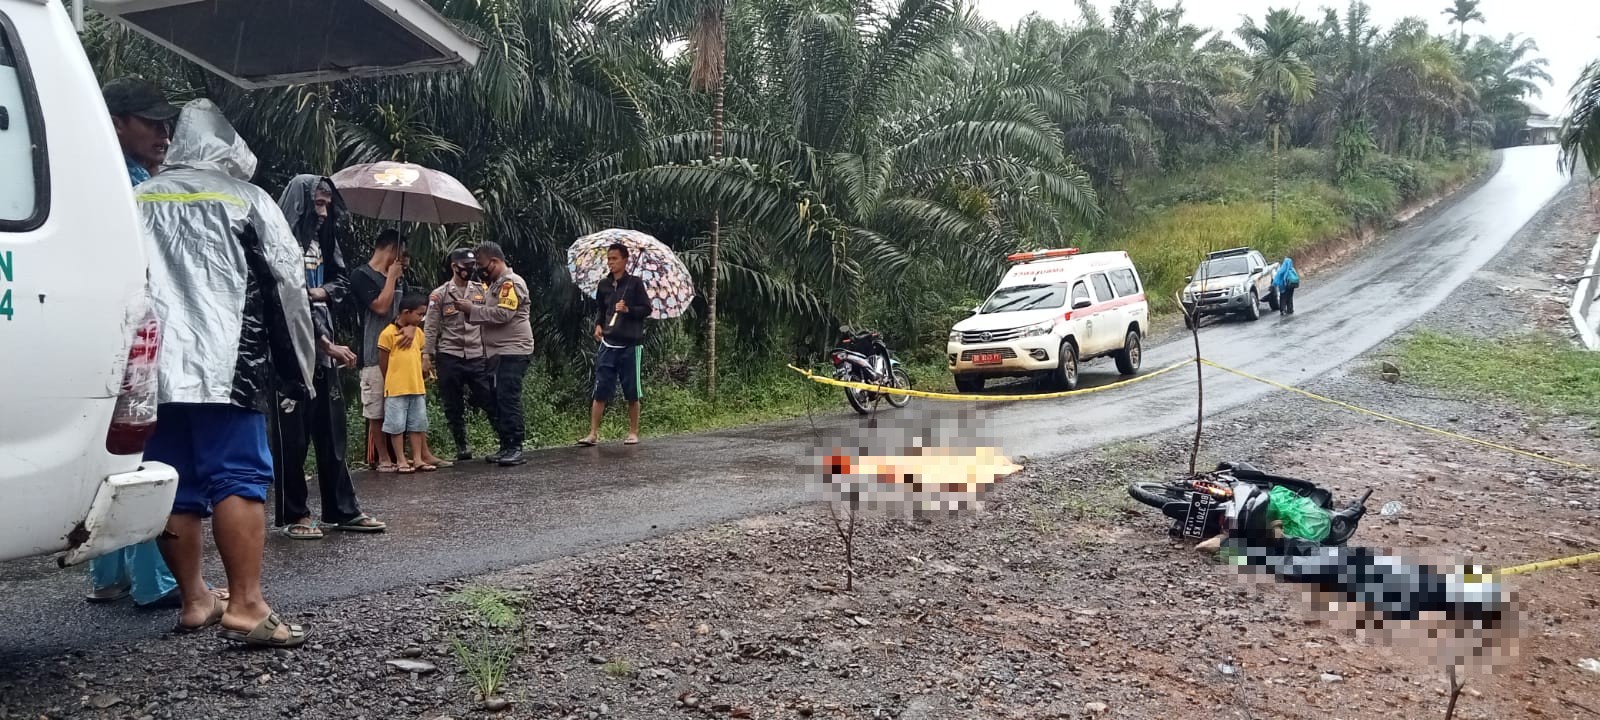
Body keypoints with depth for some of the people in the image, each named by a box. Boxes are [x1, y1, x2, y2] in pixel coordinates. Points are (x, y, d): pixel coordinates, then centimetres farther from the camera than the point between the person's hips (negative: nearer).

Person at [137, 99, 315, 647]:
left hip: (153, 367, 5)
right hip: (225, 365, -5)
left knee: (175, 484, 9)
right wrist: (297, 366, 6)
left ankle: (194, 601, 18)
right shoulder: (246, 199, 6)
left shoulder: (139, 201, 19)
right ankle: (245, 607, -14)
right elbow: (288, 282, 0)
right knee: (240, 477, -7)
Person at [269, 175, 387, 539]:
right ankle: (293, 515, 7)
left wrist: (321, 292, -1)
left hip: (324, 346, 7)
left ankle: (342, 509, 15)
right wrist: (329, 344, -18)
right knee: (293, 433, -1)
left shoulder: (321, 239, 13)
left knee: (331, 428, 9)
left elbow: (342, 279, 23)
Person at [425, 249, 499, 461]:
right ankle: (462, 447, 18)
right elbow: (430, 328, 1)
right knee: (454, 407, 7)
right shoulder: (439, 295, 0)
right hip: (449, 357, -1)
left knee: (490, 400, -1)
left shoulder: (481, 290, 6)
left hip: (477, 357, 1)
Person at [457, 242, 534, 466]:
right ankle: (505, 447, 14)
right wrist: (470, 310, 3)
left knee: (508, 399, -11)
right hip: (498, 353, 10)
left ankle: (515, 449, -9)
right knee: (496, 400, 9)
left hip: (513, 351, -10)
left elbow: (503, 314, -21)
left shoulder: (511, 283, -10)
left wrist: (472, 309, -14)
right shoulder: (497, 283, 20)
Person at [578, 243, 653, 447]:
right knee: (600, 390, -2)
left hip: (629, 345, -3)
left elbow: (646, 309, -3)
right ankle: (593, 434, 0)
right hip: (608, 343, 3)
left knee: (632, 393, 5)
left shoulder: (635, 283, -2)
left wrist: (628, 310, -18)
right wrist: (598, 325, 4)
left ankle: (633, 433, 17)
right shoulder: (604, 284, 10)